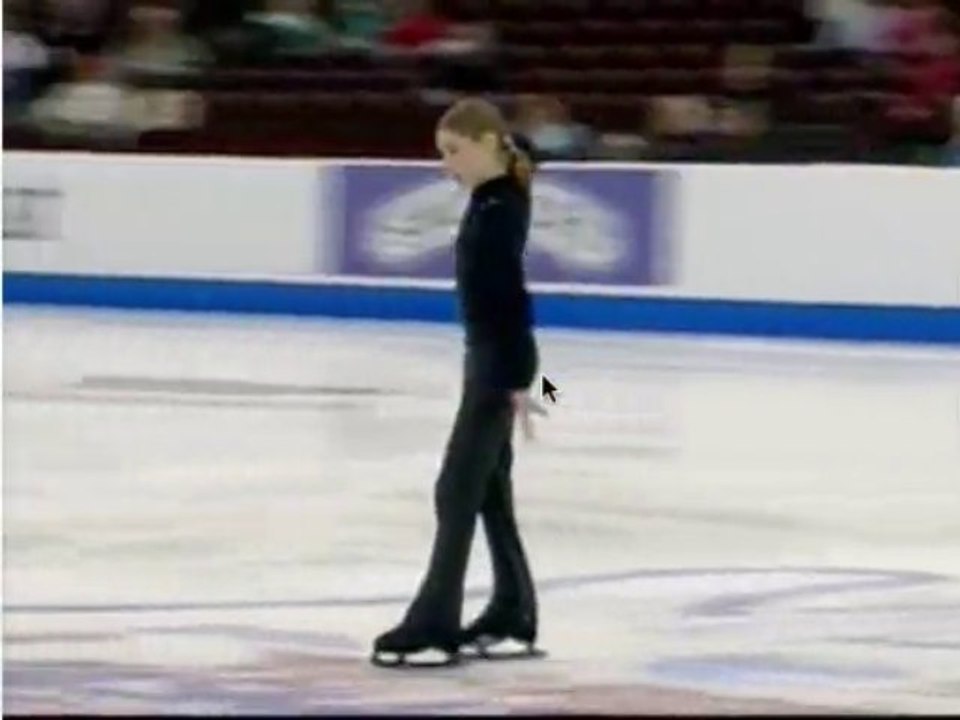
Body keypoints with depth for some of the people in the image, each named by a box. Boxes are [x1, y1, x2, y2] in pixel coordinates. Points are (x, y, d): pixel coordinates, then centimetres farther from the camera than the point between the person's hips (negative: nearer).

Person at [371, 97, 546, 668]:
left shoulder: (500, 209, -19)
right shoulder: (492, 201, 10)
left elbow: (511, 297, -22)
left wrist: (518, 381, -24)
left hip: (500, 363, -10)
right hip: (492, 360, 10)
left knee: (458, 489, -8)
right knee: (489, 487, 15)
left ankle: (436, 623, -7)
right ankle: (513, 614, 21)